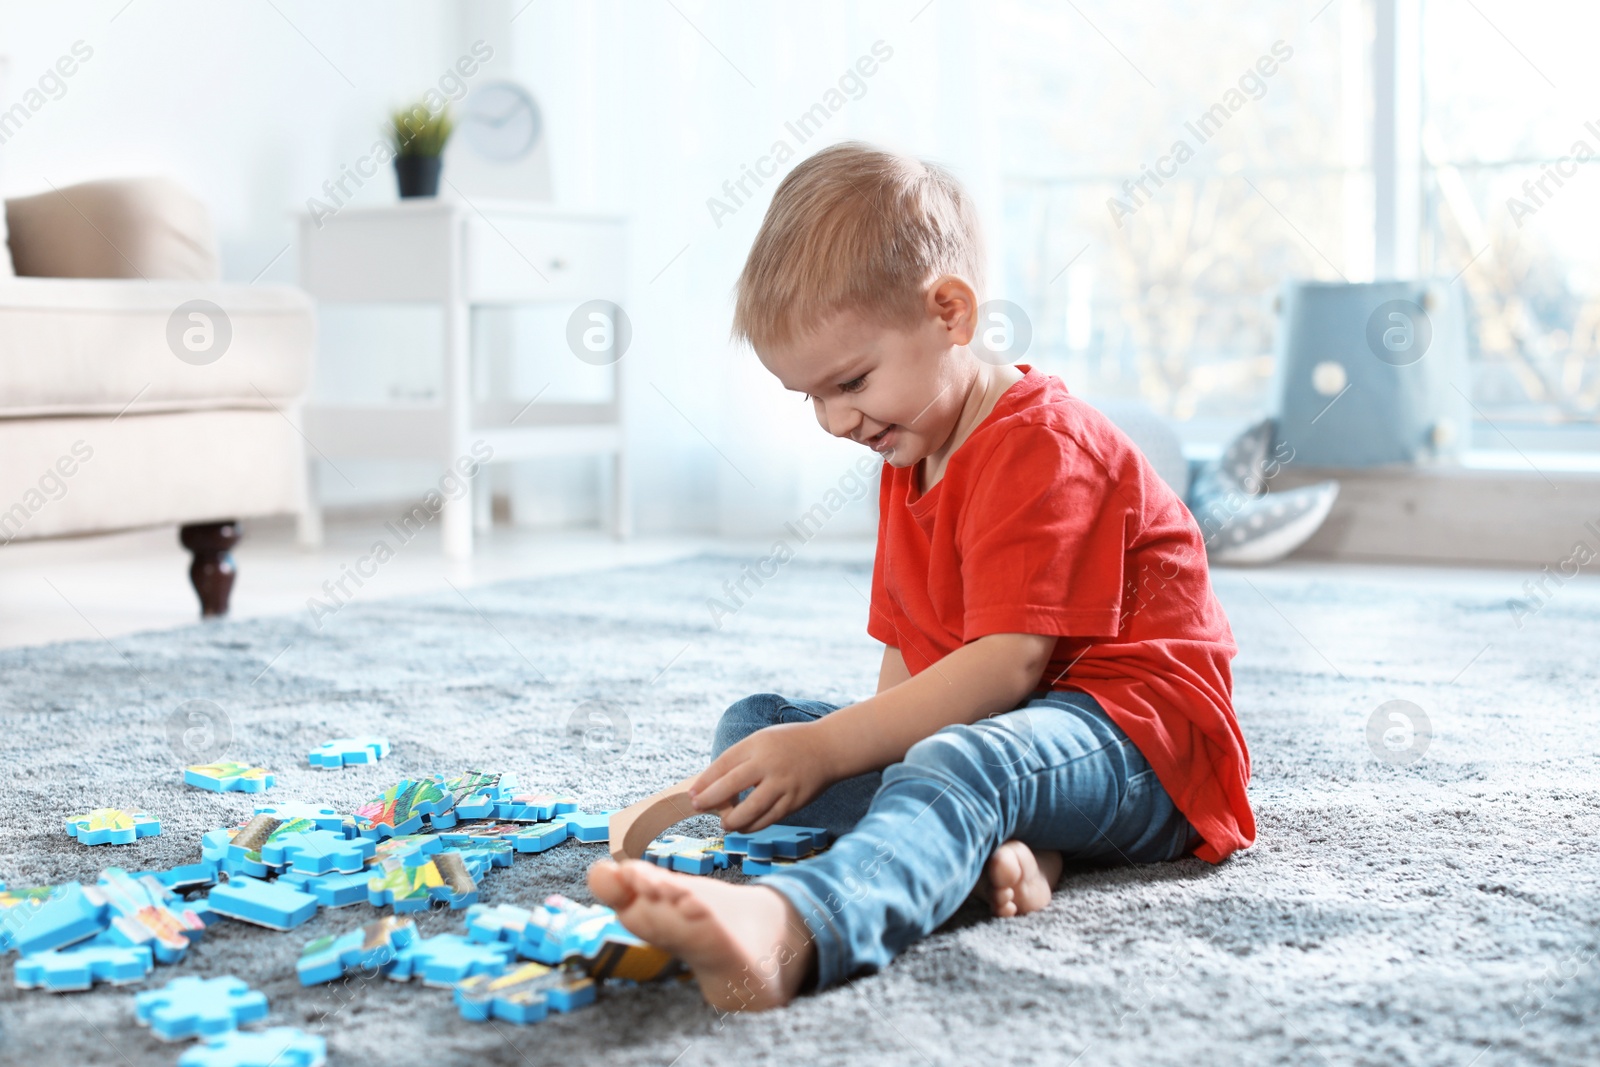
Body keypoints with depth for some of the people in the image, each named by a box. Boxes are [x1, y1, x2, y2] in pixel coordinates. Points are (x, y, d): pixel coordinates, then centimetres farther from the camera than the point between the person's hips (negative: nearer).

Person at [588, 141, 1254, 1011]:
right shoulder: (907, 459, 17)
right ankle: (986, 844, -26)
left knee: (967, 763, -42)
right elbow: (908, 654, 16)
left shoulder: (1040, 445, -16)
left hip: (1136, 741, -10)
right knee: (752, 726, 0)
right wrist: (871, 749, -4)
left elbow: (1008, 662, -25)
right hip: (982, 727, 10)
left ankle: (786, 932, -75)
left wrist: (828, 748, -30)